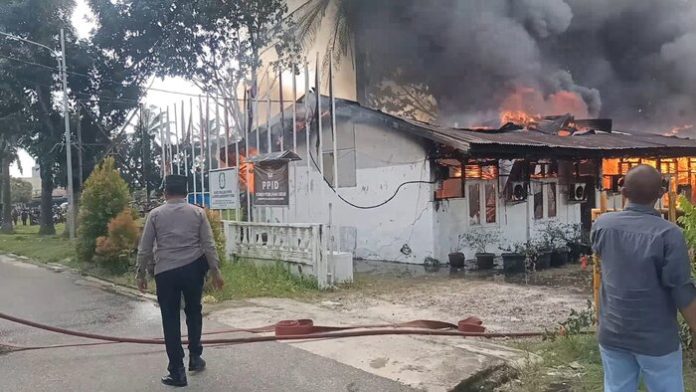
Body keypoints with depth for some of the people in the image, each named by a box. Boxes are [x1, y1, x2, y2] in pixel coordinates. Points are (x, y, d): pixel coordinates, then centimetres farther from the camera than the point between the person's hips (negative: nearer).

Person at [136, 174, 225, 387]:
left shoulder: (155, 214, 1)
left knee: (171, 320, 6)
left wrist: (141, 274, 11)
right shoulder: (198, 212, 2)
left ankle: (177, 372, 10)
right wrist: (215, 271, 5)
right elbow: (209, 245, -1)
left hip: (165, 272, -1)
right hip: (193, 268, 1)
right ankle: (195, 356, 27)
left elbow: (144, 248, 1)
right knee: (193, 312, 23)